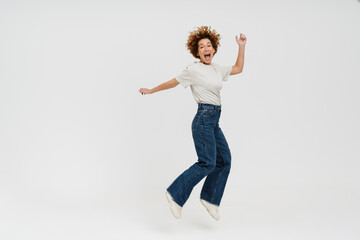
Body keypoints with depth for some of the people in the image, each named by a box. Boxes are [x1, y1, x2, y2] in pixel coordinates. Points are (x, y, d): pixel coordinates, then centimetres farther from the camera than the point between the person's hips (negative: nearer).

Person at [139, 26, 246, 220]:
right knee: (207, 163, -11)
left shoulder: (217, 69, 13)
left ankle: (209, 198, 18)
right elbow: (173, 82, 3)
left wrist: (242, 47, 19)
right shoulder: (194, 69, -7)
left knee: (224, 160, 6)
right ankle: (175, 193, 0)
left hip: (214, 122, 8)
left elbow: (238, 68, 27)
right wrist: (151, 90, 11)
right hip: (204, 119, -8)